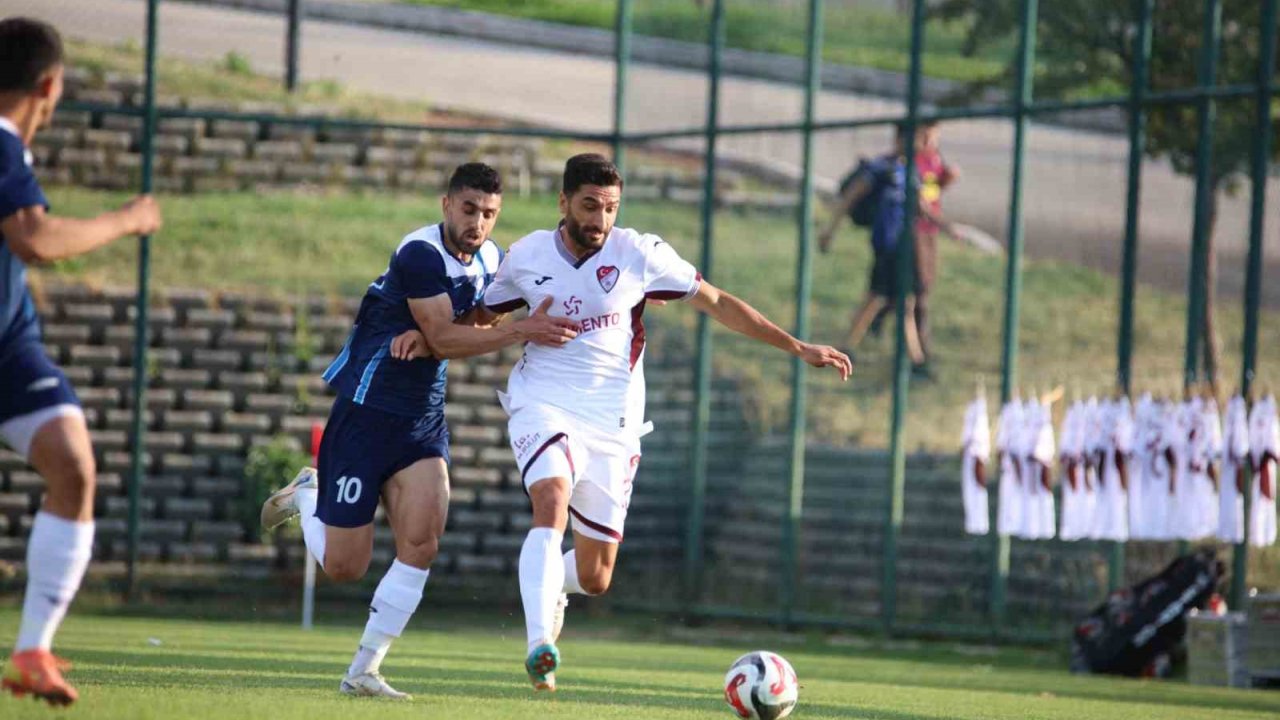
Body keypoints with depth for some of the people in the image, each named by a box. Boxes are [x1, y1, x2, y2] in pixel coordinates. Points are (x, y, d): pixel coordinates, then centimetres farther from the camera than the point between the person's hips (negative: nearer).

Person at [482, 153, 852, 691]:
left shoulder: (639, 254, -5)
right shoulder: (525, 257, -1)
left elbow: (716, 303, 3)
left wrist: (797, 348, 1)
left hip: (611, 423, 1)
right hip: (543, 405, -1)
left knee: (594, 579, 3)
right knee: (552, 504, -32)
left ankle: (552, 592, 40)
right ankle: (540, 646, -38)